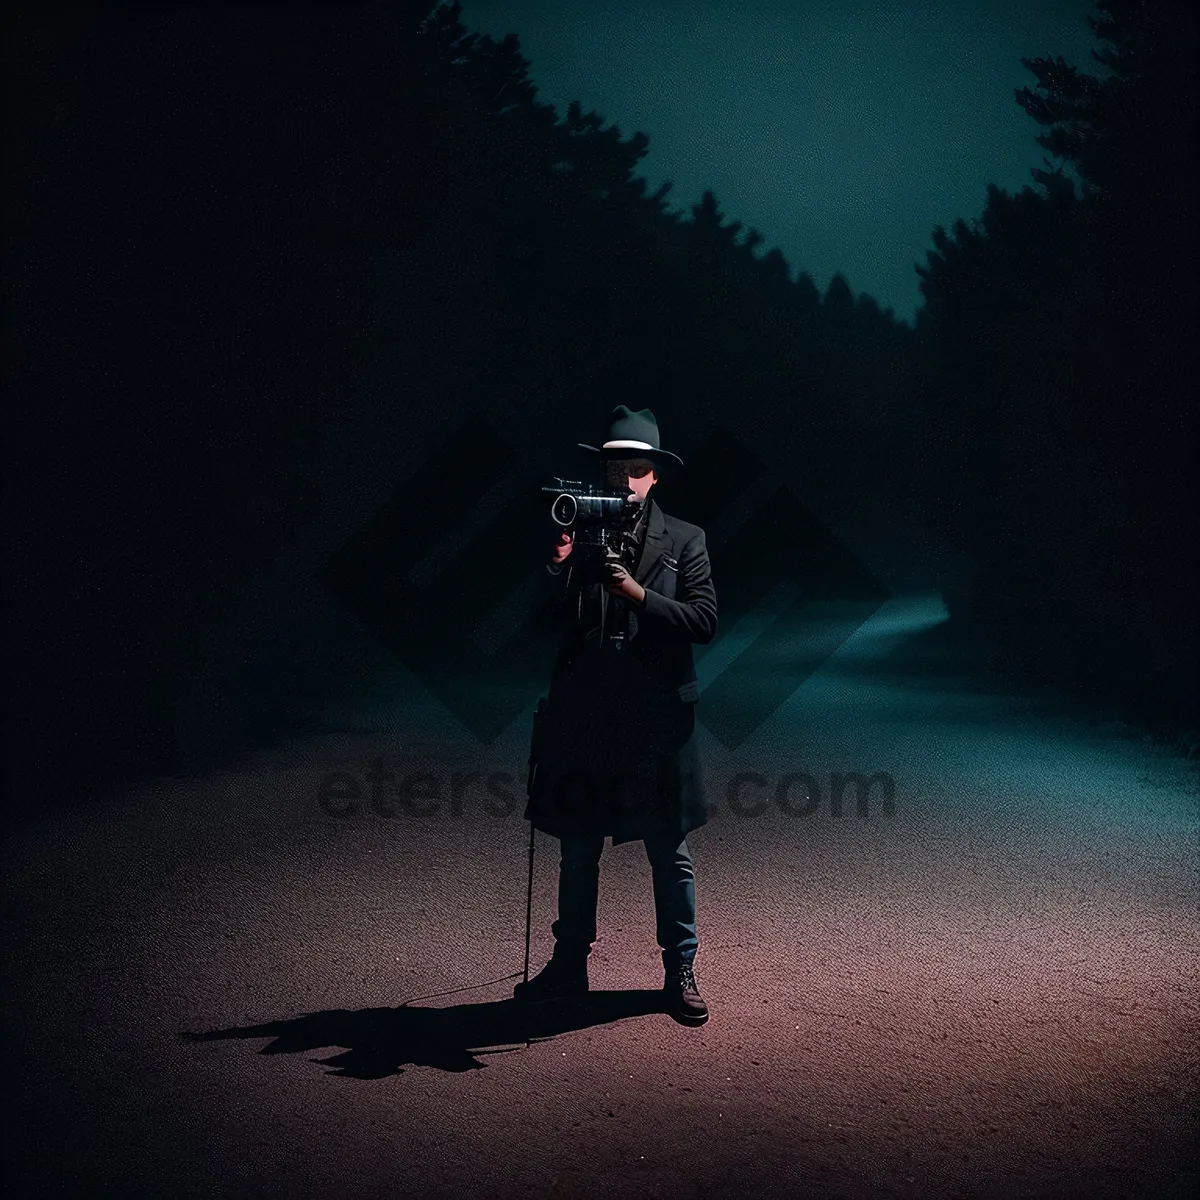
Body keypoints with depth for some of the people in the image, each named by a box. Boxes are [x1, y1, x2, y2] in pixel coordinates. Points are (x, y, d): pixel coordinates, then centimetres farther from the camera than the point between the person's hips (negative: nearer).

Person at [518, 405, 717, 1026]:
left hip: (656, 719, -2)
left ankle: (680, 972, 19)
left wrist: (638, 594, -18)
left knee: (669, 852, 6)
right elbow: (545, 622, 0)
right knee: (578, 850, 13)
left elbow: (704, 620, -8)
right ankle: (569, 965, 28)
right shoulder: (577, 532, 6)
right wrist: (558, 565, -16)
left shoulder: (684, 540, 2)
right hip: (583, 717, 2)